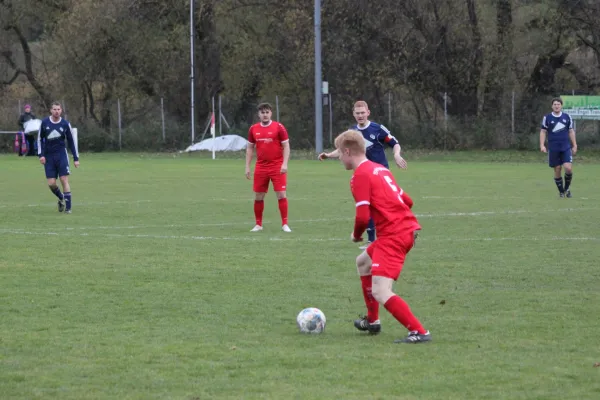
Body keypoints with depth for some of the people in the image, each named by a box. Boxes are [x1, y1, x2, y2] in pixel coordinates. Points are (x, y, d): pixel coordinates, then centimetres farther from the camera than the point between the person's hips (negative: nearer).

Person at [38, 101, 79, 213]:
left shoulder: (65, 124, -1)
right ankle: (61, 199, 25)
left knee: (64, 180, -9)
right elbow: (40, 139, 7)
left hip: (61, 155, -1)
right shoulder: (45, 123, 0)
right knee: (51, 183, -4)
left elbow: (71, 141, 6)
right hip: (48, 157, 1)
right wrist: (41, 155, -4)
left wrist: (76, 158, 4)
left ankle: (68, 207, -6)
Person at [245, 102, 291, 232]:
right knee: (258, 196, 5)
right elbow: (250, 148, 15)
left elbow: (286, 146, -4)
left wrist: (284, 164, -14)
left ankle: (285, 224, -2)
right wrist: (247, 167, 9)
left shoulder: (279, 127, -3)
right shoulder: (253, 129, 8)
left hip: (277, 167, -3)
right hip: (261, 167, 4)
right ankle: (258, 225, 17)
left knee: (281, 194, -8)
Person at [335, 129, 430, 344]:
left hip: (392, 235, -10)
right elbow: (407, 201, 18)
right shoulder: (381, 169, 16)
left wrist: (356, 235, 2)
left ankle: (419, 332, -21)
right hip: (408, 228, 10)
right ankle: (372, 321, 38)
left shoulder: (360, 175, -11)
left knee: (380, 292, -14)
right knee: (363, 262, 31)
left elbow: (363, 216, -17)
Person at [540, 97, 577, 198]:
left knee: (568, 168, -15)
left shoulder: (567, 117, 6)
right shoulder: (547, 118, 2)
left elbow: (571, 131, 12)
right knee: (557, 170, 2)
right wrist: (542, 145, -6)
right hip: (553, 149, 0)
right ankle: (561, 191, 17)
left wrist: (574, 145, 9)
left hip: (566, 148, 0)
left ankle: (567, 188, 9)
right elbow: (543, 132, 5)